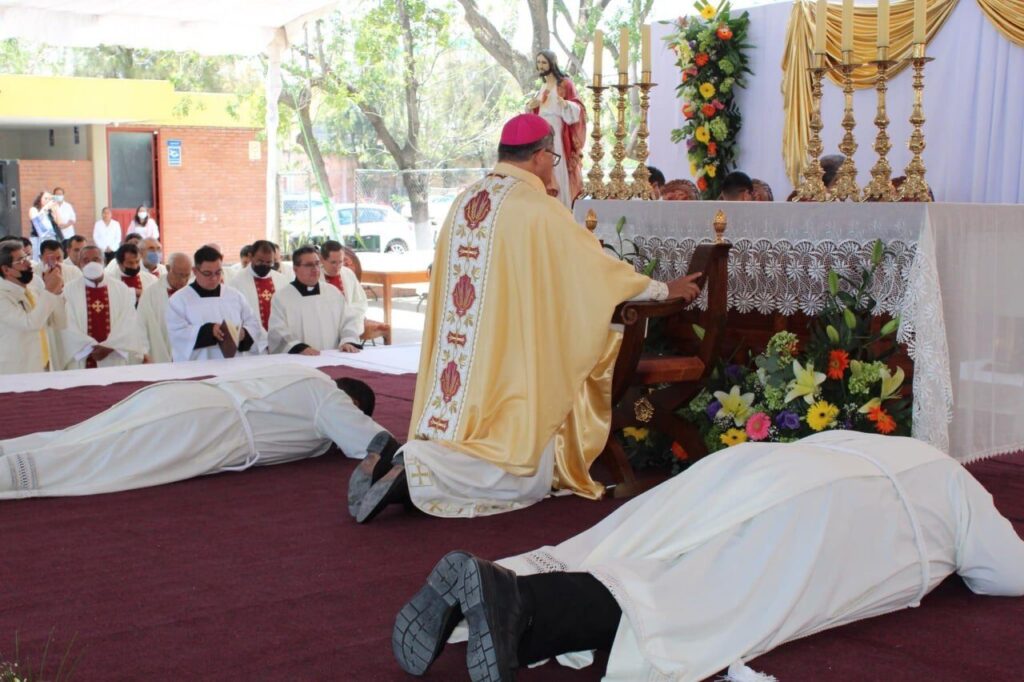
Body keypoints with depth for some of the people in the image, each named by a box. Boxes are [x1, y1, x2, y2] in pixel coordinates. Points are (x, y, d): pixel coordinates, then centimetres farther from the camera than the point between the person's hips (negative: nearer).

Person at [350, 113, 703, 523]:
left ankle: (397, 465, -5)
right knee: (526, 476, -2)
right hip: (511, 363, -7)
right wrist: (665, 290, 10)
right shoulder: (537, 207, -10)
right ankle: (411, 474, -18)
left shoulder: (464, 202, 11)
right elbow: (595, 265, -4)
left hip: (458, 371, 7)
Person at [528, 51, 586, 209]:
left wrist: (565, 104, -32)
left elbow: (577, 108, -12)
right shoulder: (543, 86, 16)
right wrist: (530, 106, 1)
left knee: (558, 170, -10)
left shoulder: (565, 83, -5)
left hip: (558, 133, -7)